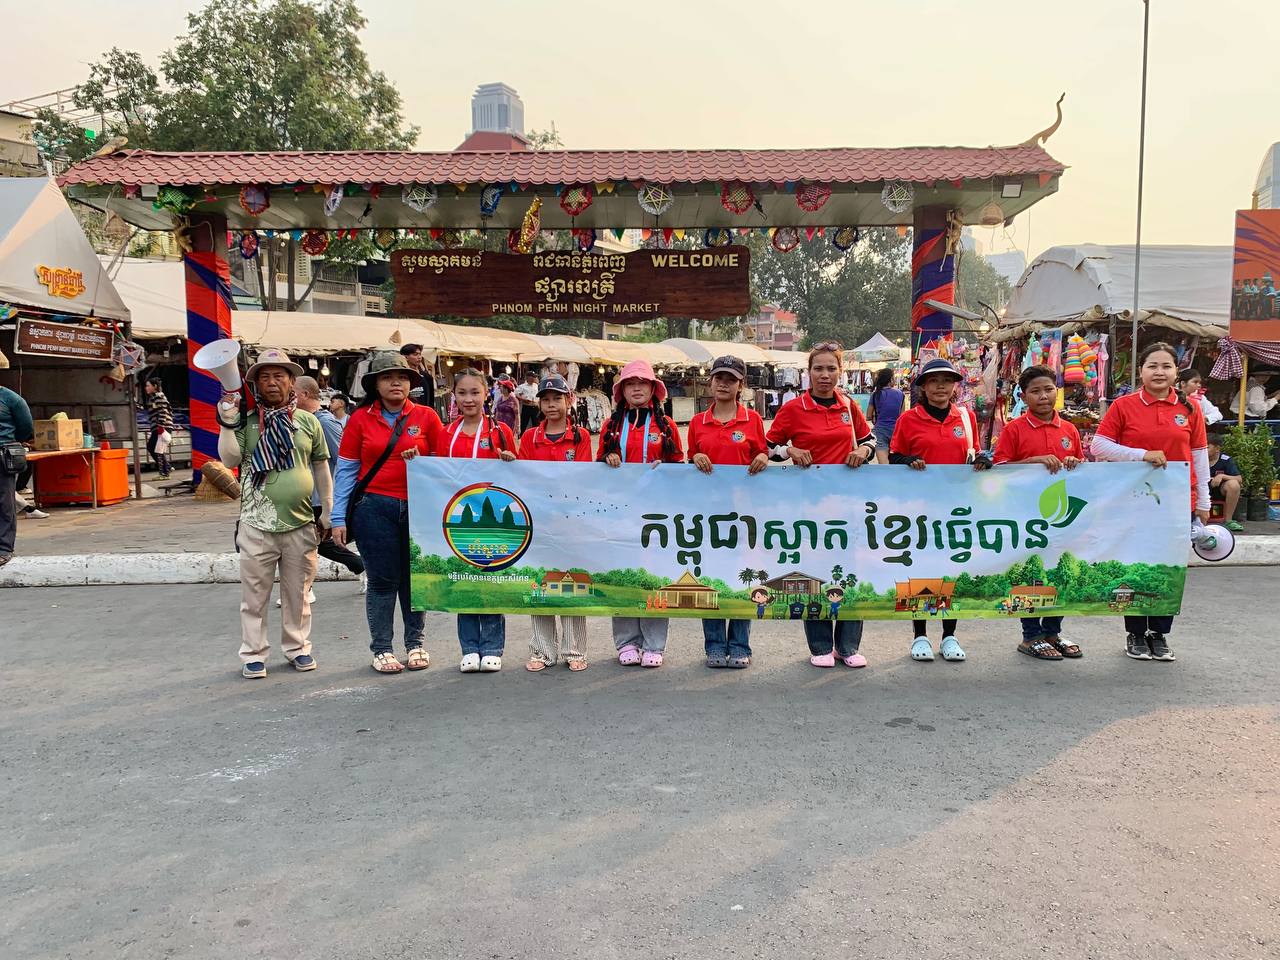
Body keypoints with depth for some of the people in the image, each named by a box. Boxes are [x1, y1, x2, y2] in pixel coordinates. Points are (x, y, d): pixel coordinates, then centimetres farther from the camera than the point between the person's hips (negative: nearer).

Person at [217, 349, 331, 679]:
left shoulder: (307, 422, 7)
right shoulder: (247, 422, 1)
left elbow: (321, 469, 12)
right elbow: (229, 458, -9)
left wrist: (327, 514, 11)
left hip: (301, 524, 2)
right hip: (257, 524, -1)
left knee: (297, 592, 12)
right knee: (254, 594, 6)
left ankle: (297, 647, 27)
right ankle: (253, 654, 17)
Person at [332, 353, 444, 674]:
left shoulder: (426, 416, 5)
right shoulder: (360, 419, 3)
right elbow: (345, 470, 2)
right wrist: (339, 518, -2)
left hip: (418, 507, 1)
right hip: (375, 507, -1)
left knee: (415, 576, 9)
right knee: (382, 579, 2)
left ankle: (415, 644, 23)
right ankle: (381, 649, 15)